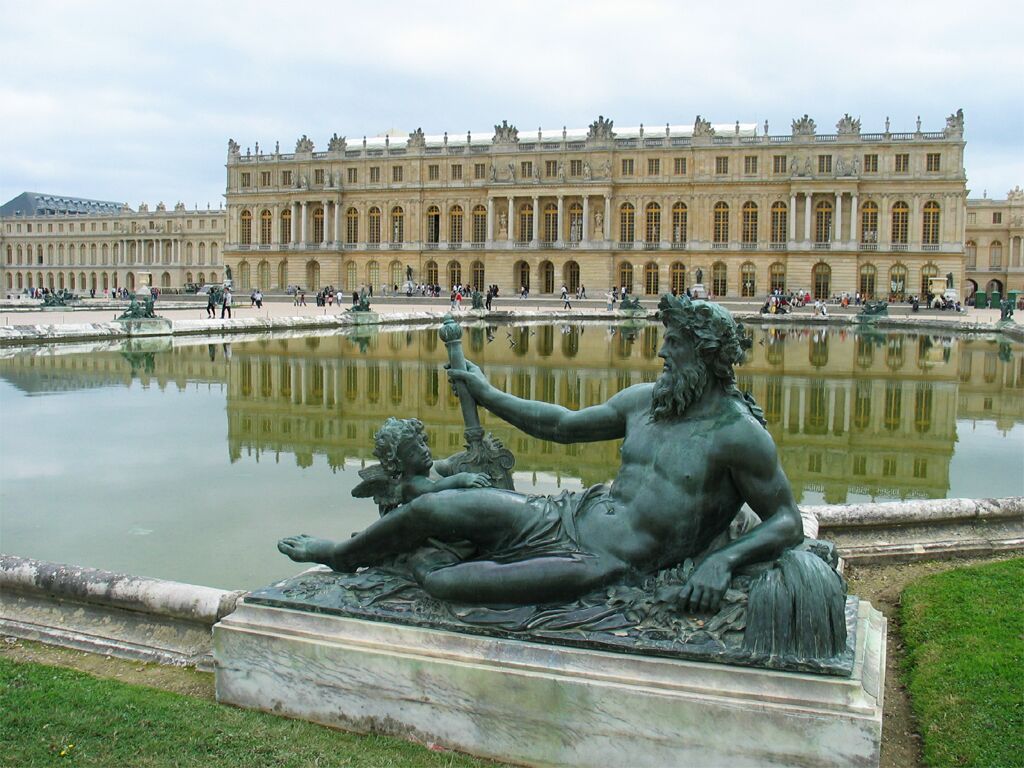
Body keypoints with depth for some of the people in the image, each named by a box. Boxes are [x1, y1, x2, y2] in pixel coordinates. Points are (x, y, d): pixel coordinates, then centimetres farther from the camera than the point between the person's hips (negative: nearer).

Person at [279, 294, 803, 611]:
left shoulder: (739, 432, -11)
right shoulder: (644, 400, 8)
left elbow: (787, 523, -9)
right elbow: (564, 424, 19)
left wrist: (722, 560, -27)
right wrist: (488, 395, 25)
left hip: (610, 566, -6)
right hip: (570, 515, 7)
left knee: (443, 584, -23)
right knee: (432, 507, -4)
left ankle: (417, 572, 16)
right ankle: (343, 553, 26)